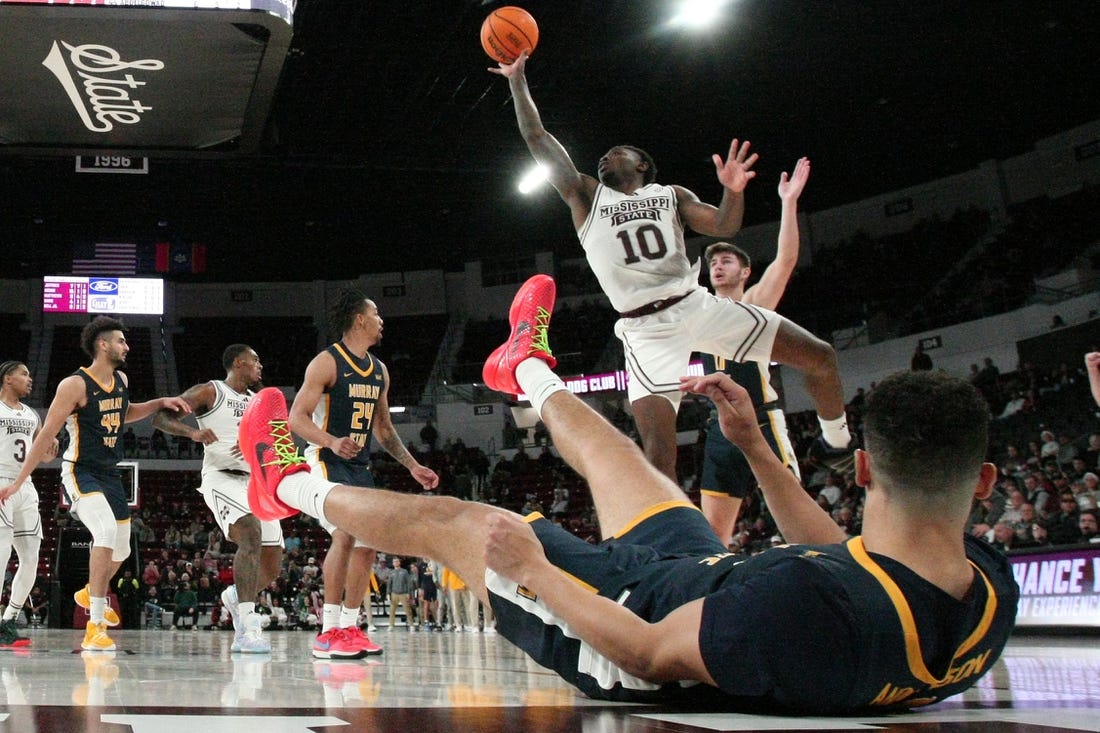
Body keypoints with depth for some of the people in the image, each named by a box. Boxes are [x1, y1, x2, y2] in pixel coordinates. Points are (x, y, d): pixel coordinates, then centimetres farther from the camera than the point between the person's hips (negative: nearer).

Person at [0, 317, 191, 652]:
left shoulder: (121, 380, 7)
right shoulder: (75, 385, -16)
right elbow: (47, 435, -15)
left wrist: (160, 403, 14)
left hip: (109, 474, 8)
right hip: (80, 472, -8)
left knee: (120, 549, 16)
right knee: (106, 531, -30)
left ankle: (91, 594, 49)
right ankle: (94, 627, -28)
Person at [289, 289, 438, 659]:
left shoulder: (379, 371, 13)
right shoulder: (327, 362, -11)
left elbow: (383, 427, 22)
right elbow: (297, 417, -17)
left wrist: (413, 465, 16)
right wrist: (332, 442, -34)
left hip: (360, 466, 9)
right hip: (326, 461, -9)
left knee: (367, 544, 7)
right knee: (345, 535, -23)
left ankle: (349, 627, 17)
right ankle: (329, 633, -21)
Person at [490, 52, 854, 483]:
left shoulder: (671, 195, 16)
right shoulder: (586, 197, 12)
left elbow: (724, 227, 1)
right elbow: (536, 138, 8)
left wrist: (733, 191, -19)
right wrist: (517, 80, 7)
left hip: (698, 305, 2)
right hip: (646, 329, -2)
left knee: (820, 357, -1)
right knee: (659, 452, -20)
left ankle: (836, 444, 23)